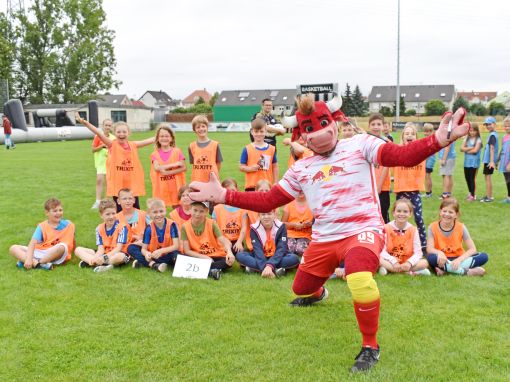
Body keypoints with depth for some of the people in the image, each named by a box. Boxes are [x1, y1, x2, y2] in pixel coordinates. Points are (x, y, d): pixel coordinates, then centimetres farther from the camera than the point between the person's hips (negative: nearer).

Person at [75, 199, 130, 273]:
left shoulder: (121, 227, -11)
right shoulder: (99, 229, 3)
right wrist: (95, 258, -26)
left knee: (120, 256, -41)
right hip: (104, 253, 5)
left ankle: (88, 262, -29)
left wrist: (105, 257, -29)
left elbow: (119, 248, -17)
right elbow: (101, 249, -4)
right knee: (78, 250, -5)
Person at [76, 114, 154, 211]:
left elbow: (151, 140, 7)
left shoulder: (133, 145, 5)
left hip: (133, 183, 3)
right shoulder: (112, 145, -3)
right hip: (117, 184, -3)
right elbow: (99, 134, -17)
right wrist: (85, 123, -30)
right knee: (119, 210, 5)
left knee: (136, 209, 9)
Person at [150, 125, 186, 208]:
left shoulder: (177, 151, 1)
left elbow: (183, 168, -5)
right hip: (161, 187, 1)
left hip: (175, 186, -1)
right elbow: (157, 168, -13)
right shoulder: (155, 154, 3)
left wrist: (168, 172, -15)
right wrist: (174, 164, -17)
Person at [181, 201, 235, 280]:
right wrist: (204, 257, -20)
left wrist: (229, 252, -39)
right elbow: (187, 250, -7)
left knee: (229, 261, -30)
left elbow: (223, 241, -17)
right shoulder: (185, 227, -4)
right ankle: (211, 270, -34)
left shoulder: (211, 223, -5)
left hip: (216, 256, 0)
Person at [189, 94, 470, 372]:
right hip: (323, 239, 6)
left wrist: (439, 139, -36)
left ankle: (370, 346, -8)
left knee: (360, 279, -35)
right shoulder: (301, 168, 10)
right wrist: (223, 196, 0)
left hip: (363, 231, -5)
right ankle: (317, 294, 62)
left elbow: (403, 156, -17)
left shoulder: (359, 144, -3)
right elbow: (268, 201, 10)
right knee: (301, 288, 19)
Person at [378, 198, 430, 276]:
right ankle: (410, 272, -25)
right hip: (391, 262, -2)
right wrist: (394, 262, -25)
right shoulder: (386, 228, -5)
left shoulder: (413, 230, -1)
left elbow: (418, 252, -6)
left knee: (424, 263, -24)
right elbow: (382, 250, -11)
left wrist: (409, 263, -26)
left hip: (407, 263, 2)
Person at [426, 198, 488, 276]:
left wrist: (459, 259, -26)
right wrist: (440, 253, -39)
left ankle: (445, 269, -27)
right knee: (431, 258, -36)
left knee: (484, 256, -20)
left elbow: (472, 249, -9)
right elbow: (429, 248, -16)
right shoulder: (433, 227, -8)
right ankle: (466, 271, -27)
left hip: (457, 259, 2)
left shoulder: (461, 227, -5)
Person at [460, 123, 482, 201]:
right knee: (467, 177, 10)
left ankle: (473, 195, 5)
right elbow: (462, 148, -2)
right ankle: (470, 192, 28)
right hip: (466, 161, 5)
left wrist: (466, 150, -4)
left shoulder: (478, 140, -5)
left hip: (474, 162, -5)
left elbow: (475, 150, -16)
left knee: (472, 178, -3)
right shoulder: (467, 139, 9)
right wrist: (470, 148, -13)